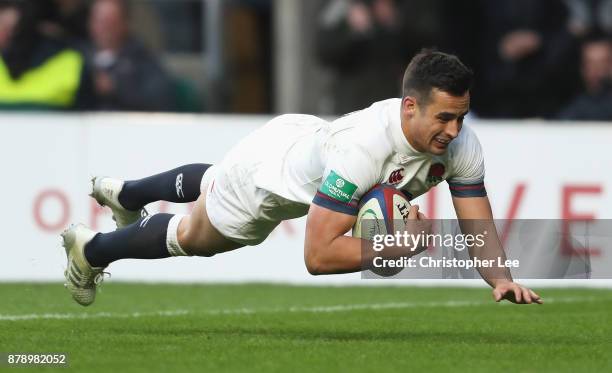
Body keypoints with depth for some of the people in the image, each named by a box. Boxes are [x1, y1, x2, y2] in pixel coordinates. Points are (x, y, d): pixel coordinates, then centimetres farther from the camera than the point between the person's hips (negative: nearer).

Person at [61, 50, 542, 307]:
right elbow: (318, 256, -46)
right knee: (192, 237, 21)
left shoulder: (462, 145, -31)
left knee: (210, 187, 36)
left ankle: (122, 193, 66)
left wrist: (500, 278, -43)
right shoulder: (363, 148, -49)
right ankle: (91, 249, 50)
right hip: (271, 166, -6)